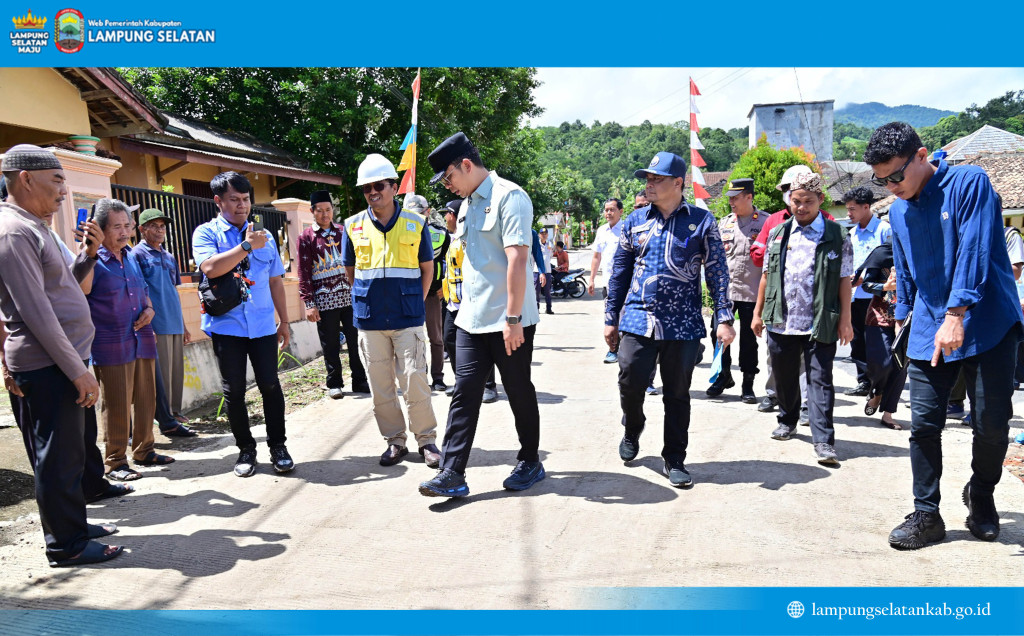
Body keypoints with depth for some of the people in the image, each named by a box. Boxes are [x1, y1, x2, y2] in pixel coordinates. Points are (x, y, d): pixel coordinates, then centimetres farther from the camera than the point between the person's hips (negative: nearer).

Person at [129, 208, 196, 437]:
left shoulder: (169, 257, 18)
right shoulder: (137, 254, -3)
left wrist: (183, 325, 21)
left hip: (175, 326, 7)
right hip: (156, 326, -7)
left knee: (176, 373, 11)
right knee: (161, 374, -3)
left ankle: (174, 414, 21)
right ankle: (167, 422, 3)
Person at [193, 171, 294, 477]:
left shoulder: (264, 236, 13)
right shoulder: (206, 233, 2)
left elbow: (275, 281, 15)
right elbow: (210, 268, -18)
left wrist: (284, 321, 12)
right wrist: (246, 246, -15)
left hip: (263, 325, 2)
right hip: (226, 324, -2)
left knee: (270, 385, 0)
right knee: (234, 390, 5)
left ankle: (278, 446, 13)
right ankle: (246, 449, 18)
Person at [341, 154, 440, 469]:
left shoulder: (415, 224, 1)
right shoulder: (353, 226, 5)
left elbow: (427, 268, 9)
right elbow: (350, 270, 16)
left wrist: (414, 302, 4)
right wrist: (367, 300, 11)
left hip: (408, 317, -2)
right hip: (369, 320, 2)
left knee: (415, 382, -2)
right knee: (380, 386, 7)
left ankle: (426, 439, 13)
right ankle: (395, 441, 20)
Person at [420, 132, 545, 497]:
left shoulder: (508, 197, -13)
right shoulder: (467, 204, 14)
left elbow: (517, 259, -20)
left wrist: (512, 318, -23)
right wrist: (466, 307, 17)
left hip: (509, 322, -7)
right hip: (471, 319, 8)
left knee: (519, 392, 7)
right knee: (464, 394, 3)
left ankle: (530, 463, 24)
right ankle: (452, 474, 5)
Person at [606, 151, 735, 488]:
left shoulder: (701, 221, 1)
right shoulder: (635, 221, 8)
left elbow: (717, 271, 1)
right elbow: (619, 272, 12)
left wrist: (724, 318, -6)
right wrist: (611, 318, 10)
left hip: (683, 325, -2)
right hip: (637, 320, 2)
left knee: (677, 395, 6)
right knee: (631, 384, -2)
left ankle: (674, 460, 20)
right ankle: (632, 429, 31)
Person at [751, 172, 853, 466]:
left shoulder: (837, 236, 1)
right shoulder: (778, 234, 9)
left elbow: (844, 280, -1)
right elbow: (767, 276, 13)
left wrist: (845, 320, -5)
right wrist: (758, 313, 11)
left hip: (820, 324, -3)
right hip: (780, 321, 3)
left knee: (819, 379, -4)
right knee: (784, 376, 15)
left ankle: (823, 441, -2)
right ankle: (788, 420, 37)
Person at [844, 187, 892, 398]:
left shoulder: (884, 230, -7)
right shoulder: (852, 233, 14)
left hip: (875, 295, -7)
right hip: (854, 295, 7)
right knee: (857, 343, 11)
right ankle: (864, 382, 21)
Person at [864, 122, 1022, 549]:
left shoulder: (969, 183, -8)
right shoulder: (898, 211, 10)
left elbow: (973, 251, -18)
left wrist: (956, 314, -25)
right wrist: (902, 320, 17)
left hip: (986, 325, -4)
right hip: (928, 333, 5)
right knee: (924, 425, -1)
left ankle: (981, 495, 28)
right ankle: (926, 515, 10)